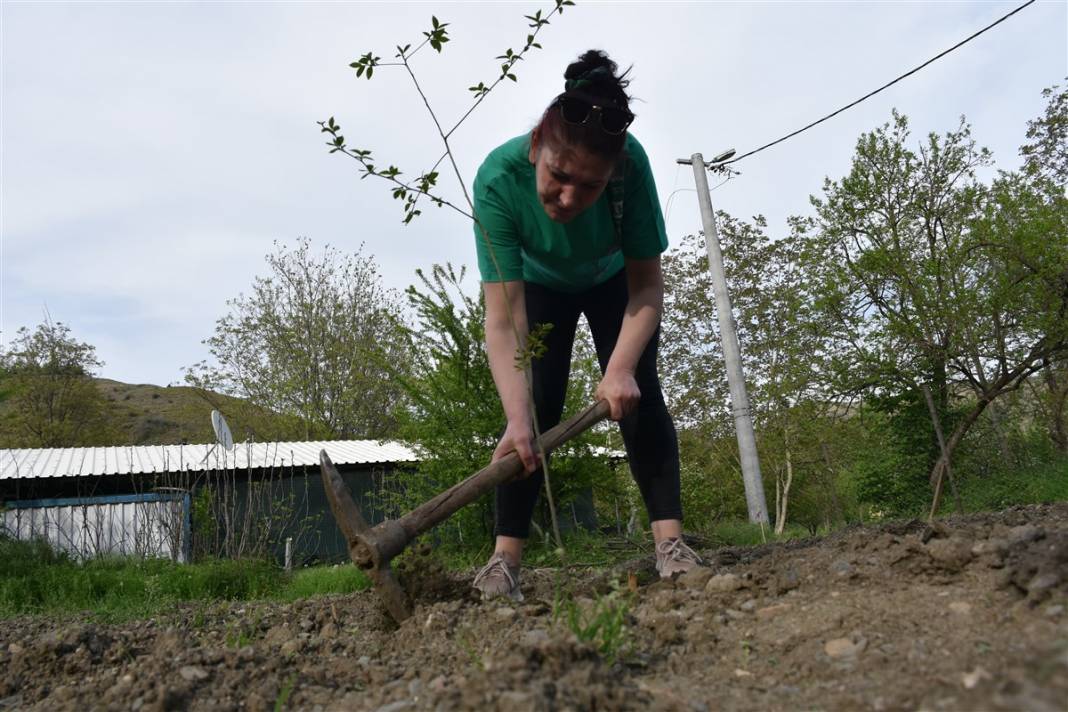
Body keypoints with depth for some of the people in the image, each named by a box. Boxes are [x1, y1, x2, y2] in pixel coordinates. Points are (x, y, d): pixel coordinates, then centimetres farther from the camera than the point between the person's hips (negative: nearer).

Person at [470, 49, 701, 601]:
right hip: (539, 286, 0)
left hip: (615, 282, 1)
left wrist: (621, 367, -45)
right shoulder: (499, 179, -39)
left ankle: (670, 539, -14)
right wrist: (517, 417, -52)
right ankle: (505, 556, -10)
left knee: (637, 390, -17)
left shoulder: (630, 164, -38)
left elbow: (646, 287, -29)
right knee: (536, 403, -13)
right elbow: (503, 319, -41)